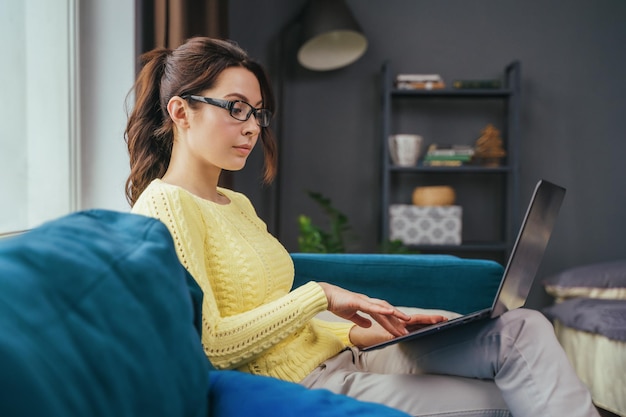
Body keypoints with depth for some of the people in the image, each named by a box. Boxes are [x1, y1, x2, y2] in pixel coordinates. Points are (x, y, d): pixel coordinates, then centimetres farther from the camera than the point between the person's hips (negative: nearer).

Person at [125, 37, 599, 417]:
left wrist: (363, 331, 2)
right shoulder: (164, 206, -9)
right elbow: (208, 345, -19)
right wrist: (320, 295, -14)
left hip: (336, 358, 8)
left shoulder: (238, 205, 18)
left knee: (522, 328, -6)